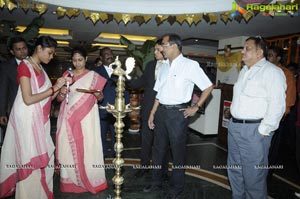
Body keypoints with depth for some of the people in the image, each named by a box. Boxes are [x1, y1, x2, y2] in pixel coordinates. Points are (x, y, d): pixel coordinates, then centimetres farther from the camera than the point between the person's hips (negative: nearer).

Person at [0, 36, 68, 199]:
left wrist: (59, 87, -3)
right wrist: (54, 88, -16)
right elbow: (28, 99, -19)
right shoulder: (24, 66, -10)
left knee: (42, 158, 12)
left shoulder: (40, 68, 13)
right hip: (27, 119, -8)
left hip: (40, 120, 8)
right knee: (30, 160, 1)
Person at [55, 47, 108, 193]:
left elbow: (100, 98, 6)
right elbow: (59, 99, 10)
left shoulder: (94, 76, 5)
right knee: (68, 147, 2)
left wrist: (97, 94, -17)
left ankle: (90, 179, 12)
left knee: (87, 147, -3)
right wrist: (62, 93, -12)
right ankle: (70, 180, 16)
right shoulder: (66, 75, 10)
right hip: (69, 117, 2)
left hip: (87, 117, -2)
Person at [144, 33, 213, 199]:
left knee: (178, 152, 8)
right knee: (158, 148, 17)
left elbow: (208, 87, -4)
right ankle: (156, 182, 37)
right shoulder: (164, 67, 11)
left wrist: (196, 107, -5)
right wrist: (152, 113, 11)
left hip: (177, 112, -6)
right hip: (161, 111, 7)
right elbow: (159, 93, 13)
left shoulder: (190, 65, -8)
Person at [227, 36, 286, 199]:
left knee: (253, 174, 3)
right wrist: (234, 120, 17)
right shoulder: (244, 71, 15)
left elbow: (277, 105, -17)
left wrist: (263, 131, -16)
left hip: (254, 130, -8)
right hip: (234, 126, 8)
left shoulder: (271, 71, -10)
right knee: (234, 169, 19)